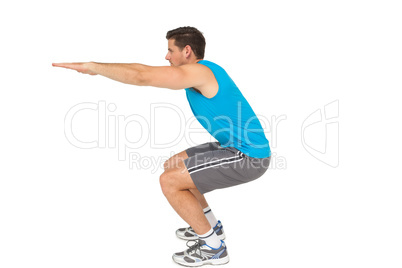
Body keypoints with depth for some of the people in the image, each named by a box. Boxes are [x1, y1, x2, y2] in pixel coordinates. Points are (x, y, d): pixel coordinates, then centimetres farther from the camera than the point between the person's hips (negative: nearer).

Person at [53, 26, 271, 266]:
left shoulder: (198, 72, -18)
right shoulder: (202, 70, 13)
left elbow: (141, 76, -23)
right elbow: (146, 71, 18)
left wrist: (92, 66, -12)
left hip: (249, 157, -10)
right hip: (239, 148, 10)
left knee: (169, 181, -10)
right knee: (172, 166, 17)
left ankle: (213, 248, 3)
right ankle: (211, 226, 28)